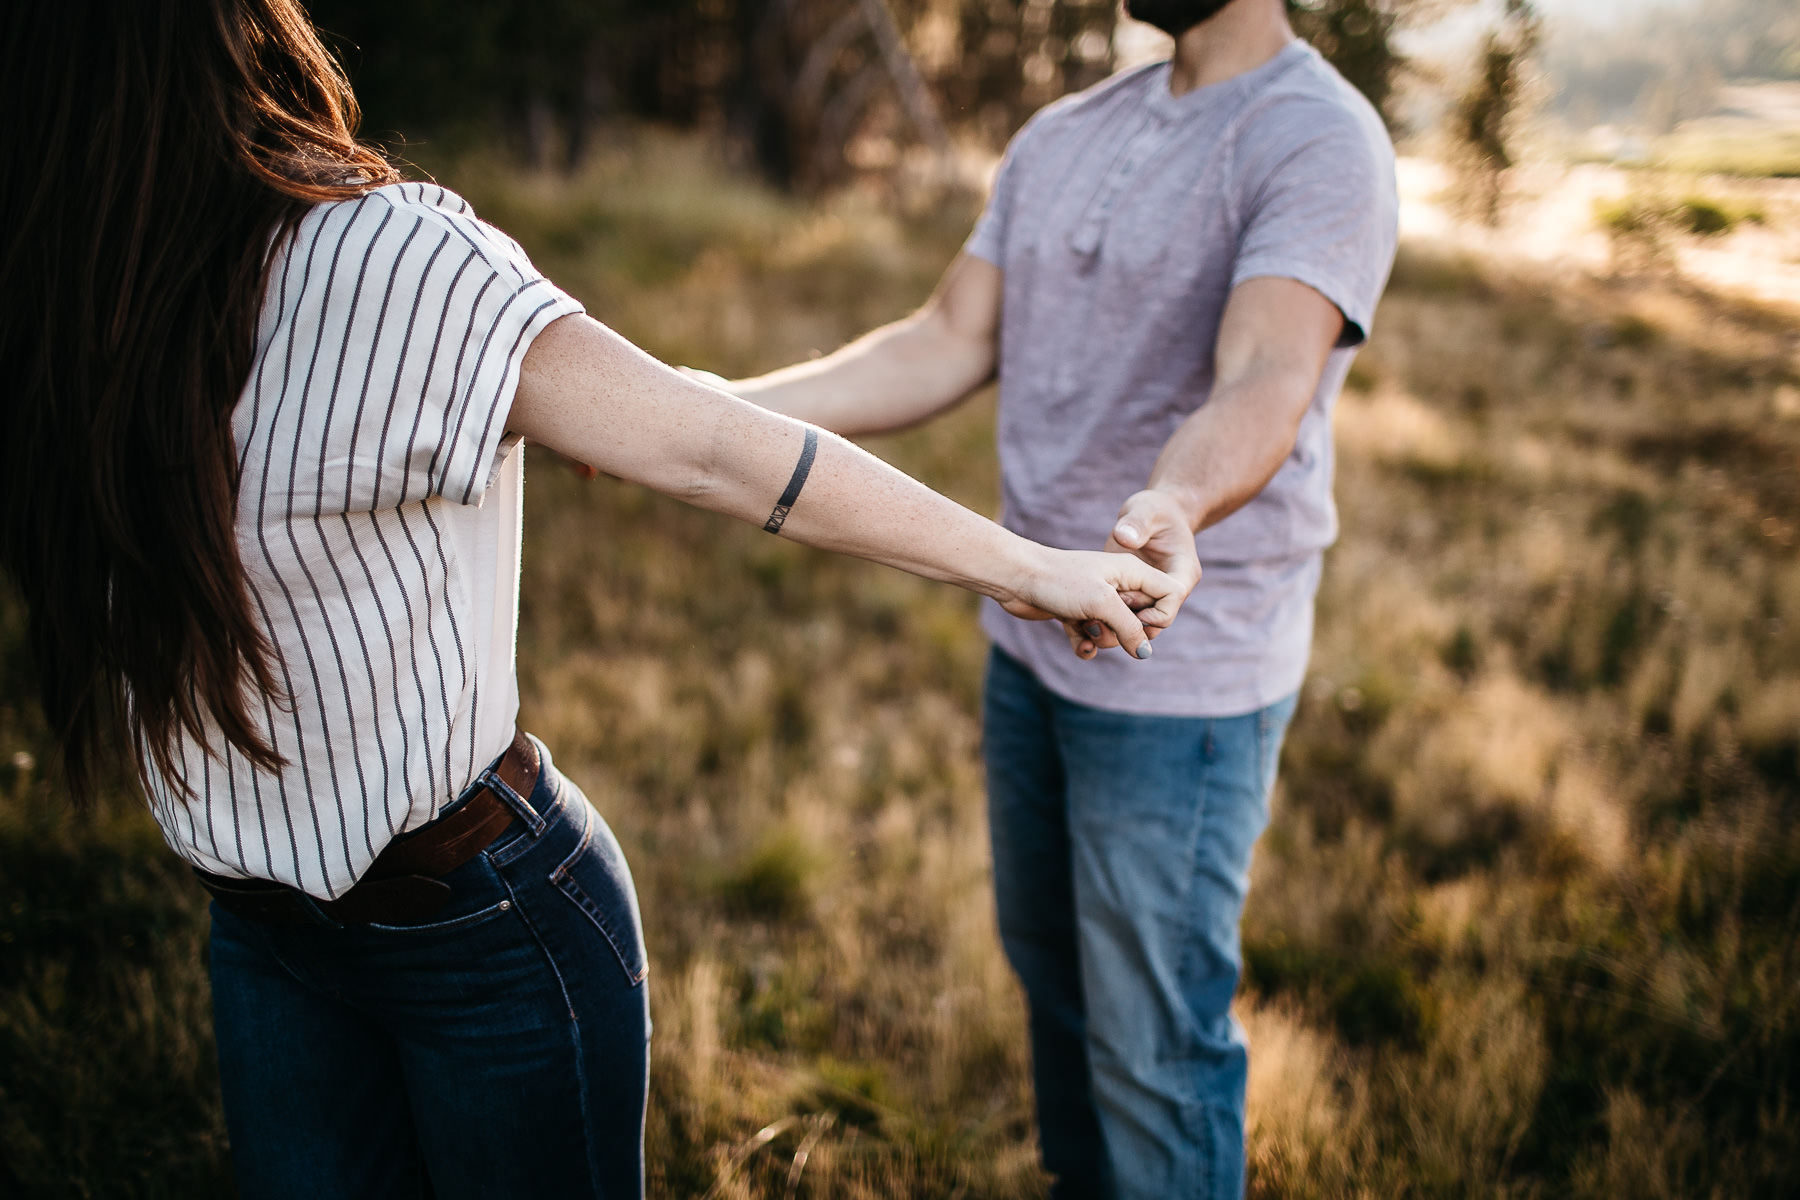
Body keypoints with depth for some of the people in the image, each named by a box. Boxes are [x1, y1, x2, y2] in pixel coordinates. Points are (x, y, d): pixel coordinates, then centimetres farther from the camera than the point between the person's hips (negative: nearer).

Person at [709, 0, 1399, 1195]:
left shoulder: (1319, 142, -16)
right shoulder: (1060, 137, 9)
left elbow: (1267, 383, -32)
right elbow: (948, 345, 5)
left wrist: (1171, 509, -54)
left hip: (1183, 675, -7)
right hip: (1031, 640, 8)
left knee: (1152, 1038, 5)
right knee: (1049, 964, 24)